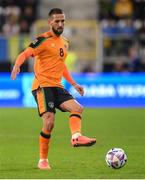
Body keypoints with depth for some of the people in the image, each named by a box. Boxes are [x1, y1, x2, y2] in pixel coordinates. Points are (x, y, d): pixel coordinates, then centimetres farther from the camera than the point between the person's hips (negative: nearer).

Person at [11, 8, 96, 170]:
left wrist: (74, 84, 29)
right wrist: (16, 66, -39)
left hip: (57, 87, 8)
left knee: (77, 108, -10)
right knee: (49, 122, -16)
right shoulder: (43, 40, -6)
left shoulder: (64, 42, 18)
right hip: (42, 86, -8)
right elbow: (24, 54, -18)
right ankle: (43, 161, -7)